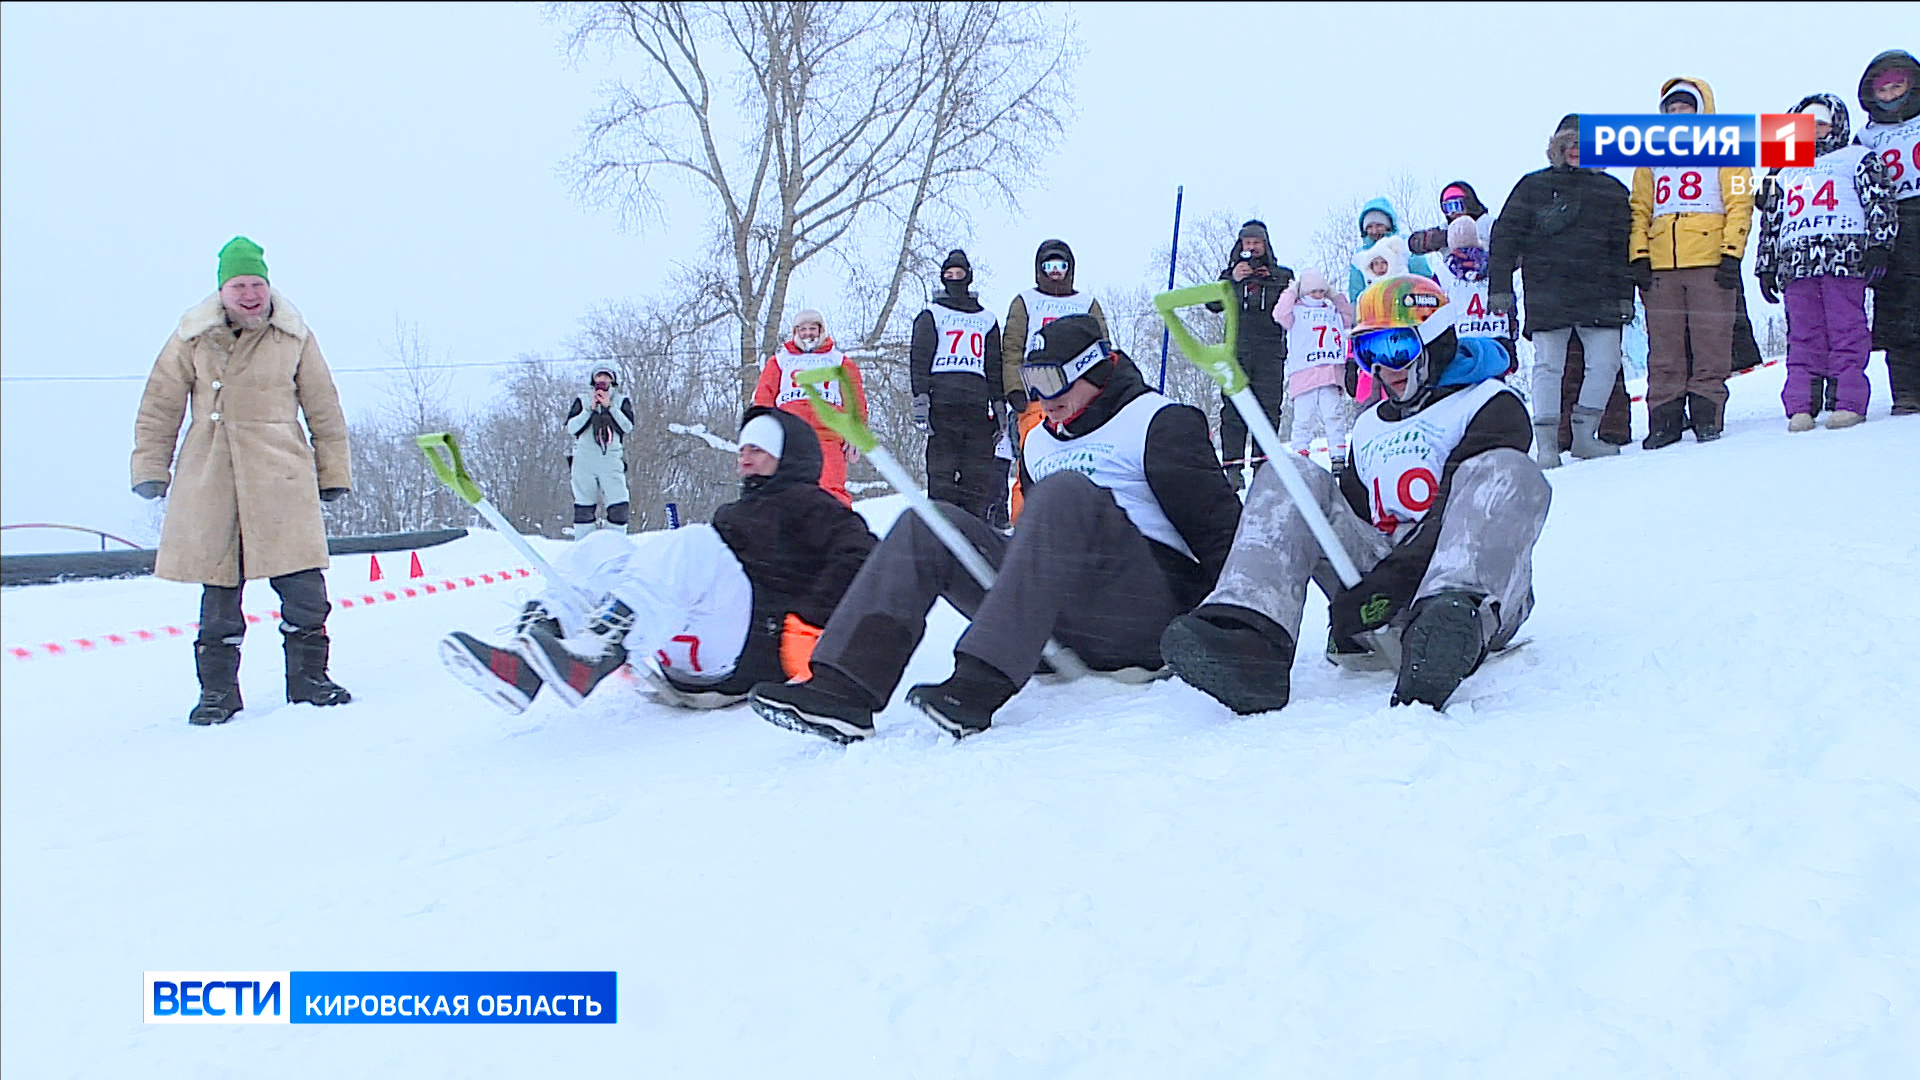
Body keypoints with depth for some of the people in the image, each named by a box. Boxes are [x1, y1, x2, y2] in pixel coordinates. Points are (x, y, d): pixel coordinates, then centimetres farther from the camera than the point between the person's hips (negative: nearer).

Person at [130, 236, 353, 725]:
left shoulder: (294, 336, 6)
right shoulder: (193, 336, 4)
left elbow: (324, 409, 12)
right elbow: (160, 406, 10)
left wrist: (333, 471, 13)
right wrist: (150, 467, 6)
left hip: (282, 477, 0)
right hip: (210, 480, 0)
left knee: (303, 585, -5)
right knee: (219, 588, 2)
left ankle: (307, 676, 11)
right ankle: (218, 689, 14)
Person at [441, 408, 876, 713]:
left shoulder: (808, 505, 15)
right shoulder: (734, 513, 39)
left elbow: (860, 557, -3)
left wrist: (810, 623, -15)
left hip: (755, 645, -7)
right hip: (681, 650, 7)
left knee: (692, 545, -30)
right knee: (606, 546, -2)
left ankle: (594, 654, -55)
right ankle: (525, 662, -27)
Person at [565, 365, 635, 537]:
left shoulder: (621, 400, 11)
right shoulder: (582, 399, 11)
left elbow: (628, 427, -3)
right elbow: (571, 428, 0)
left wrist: (609, 406, -8)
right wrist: (590, 408, -6)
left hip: (612, 459, 0)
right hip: (583, 458, 0)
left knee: (619, 504, -10)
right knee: (584, 504, 0)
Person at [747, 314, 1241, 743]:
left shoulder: (1157, 421, 1)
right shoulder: (1038, 444, 22)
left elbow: (1219, 526, -5)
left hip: (1153, 613, -6)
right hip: (1067, 629, 7)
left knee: (1067, 492, -31)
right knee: (929, 524, -5)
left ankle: (978, 688, -42)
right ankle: (844, 689, -24)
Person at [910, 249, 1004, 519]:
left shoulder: (987, 320, 23)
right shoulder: (931, 315, 14)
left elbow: (995, 366, 22)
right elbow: (920, 361, 5)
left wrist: (999, 406, 13)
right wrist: (920, 401, -7)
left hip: (977, 404, 3)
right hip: (941, 401, -3)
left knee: (978, 471, -3)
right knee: (941, 467, -8)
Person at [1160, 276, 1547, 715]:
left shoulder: (1490, 404, 5)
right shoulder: (1369, 428, 27)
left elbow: (1463, 515, -11)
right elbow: (1353, 512, 20)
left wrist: (1386, 582, -24)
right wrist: (1352, 600, -1)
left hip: (1484, 595, -5)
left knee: (1507, 471, -29)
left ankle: (1457, 621, -59)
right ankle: (1250, 634, -34)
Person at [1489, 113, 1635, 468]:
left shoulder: (1612, 191, 14)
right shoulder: (1534, 186, 7)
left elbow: (1622, 247, 15)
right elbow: (1506, 236, 6)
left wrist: (1625, 295, 9)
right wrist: (1499, 287, -1)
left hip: (1597, 292, 3)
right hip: (1546, 292, -3)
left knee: (1605, 363, -5)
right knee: (1548, 366, -6)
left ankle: (1584, 435, 7)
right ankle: (1546, 444, -3)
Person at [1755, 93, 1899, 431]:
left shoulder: (1857, 158, 16)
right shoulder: (1785, 174, 29)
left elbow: (1880, 203, 5)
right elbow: (1770, 224, 28)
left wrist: (1879, 244, -8)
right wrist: (1766, 268, 21)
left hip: (1844, 257, -4)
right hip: (1796, 261, 4)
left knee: (1846, 333, -8)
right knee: (1803, 337, -2)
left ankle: (1849, 403, -9)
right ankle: (1799, 406, -5)